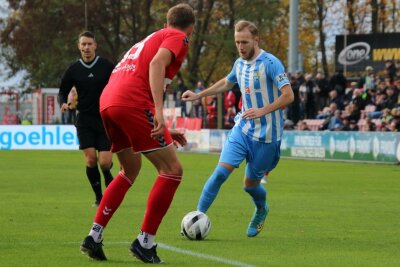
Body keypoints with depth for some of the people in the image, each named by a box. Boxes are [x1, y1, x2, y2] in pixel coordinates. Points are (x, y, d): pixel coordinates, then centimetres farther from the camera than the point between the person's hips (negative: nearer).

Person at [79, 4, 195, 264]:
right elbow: (157, 63, -14)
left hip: (107, 102, 9)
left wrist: (164, 131, 42)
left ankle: (94, 237, 19)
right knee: (172, 169, -1)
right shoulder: (178, 38, 7)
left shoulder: (152, 38, 33)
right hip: (132, 103, -9)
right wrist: (159, 111, -23)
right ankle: (145, 242, -3)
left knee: (130, 170, 25)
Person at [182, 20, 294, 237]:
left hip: (266, 134, -5)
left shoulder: (270, 63, -15)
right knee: (221, 171, -13)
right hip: (242, 128, 5)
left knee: (250, 184, 7)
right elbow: (226, 83, 29)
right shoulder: (240, 64, 6)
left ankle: (261, 211, 39)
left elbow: (288, 96, -22)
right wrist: (198, 95, 26)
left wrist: (263, 111, -33)